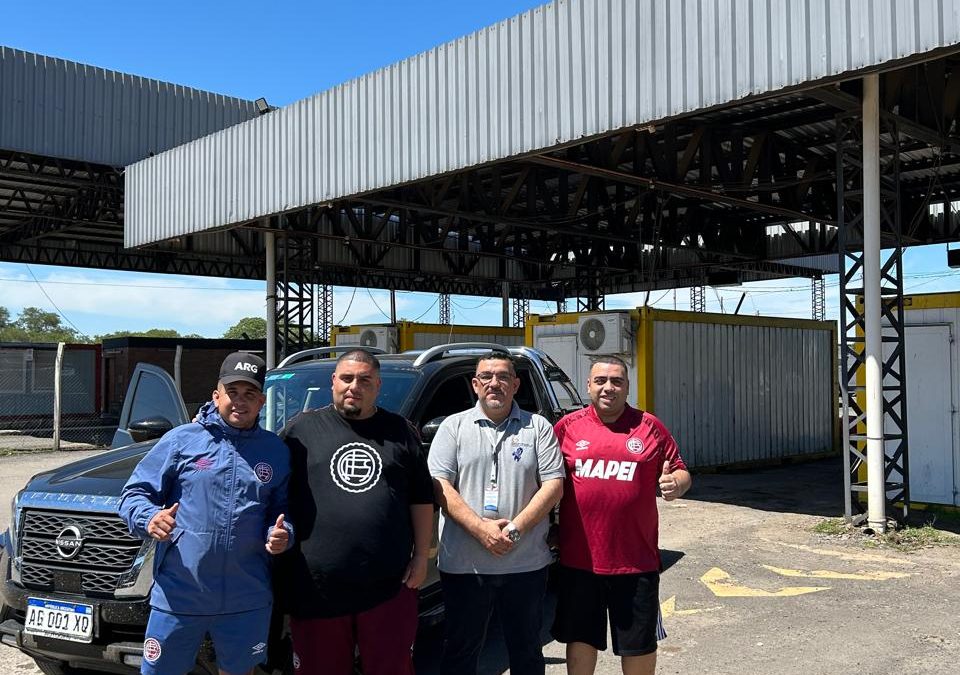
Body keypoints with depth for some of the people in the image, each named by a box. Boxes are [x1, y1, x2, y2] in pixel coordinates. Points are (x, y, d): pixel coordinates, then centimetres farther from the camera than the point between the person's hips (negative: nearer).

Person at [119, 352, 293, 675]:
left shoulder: (277, 451, 6)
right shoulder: (181, 439, -2)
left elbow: (283, 509, 12)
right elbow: (134, 493, 0)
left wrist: (282, 534, -9)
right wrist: (149, 518, -20)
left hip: (247, 598, 2)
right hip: (178, 595, -2)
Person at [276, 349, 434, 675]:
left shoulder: (400, 431, 9)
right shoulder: (301, 429, 5)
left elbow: (422, 500, 11)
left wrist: (421, 556, 6)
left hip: (389, 587, 1)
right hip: (315, 588, 0)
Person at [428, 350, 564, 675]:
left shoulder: (538, 427, 6)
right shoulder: (453, 427, 5)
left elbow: (553, 485, -1)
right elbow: (440, 486, -4)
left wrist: (515, 529, -13)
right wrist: (480, 528, -16)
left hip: (526, 562, 1)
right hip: (463, 563, 0)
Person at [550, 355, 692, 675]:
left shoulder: (649, 426, 2)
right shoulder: (568, 426, 2)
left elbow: (680, 472, 7)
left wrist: (676, 484, -15)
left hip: (636, 560, 0)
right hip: (578, 558, 1)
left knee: (639, 643, 13)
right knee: (580, 638, 14)